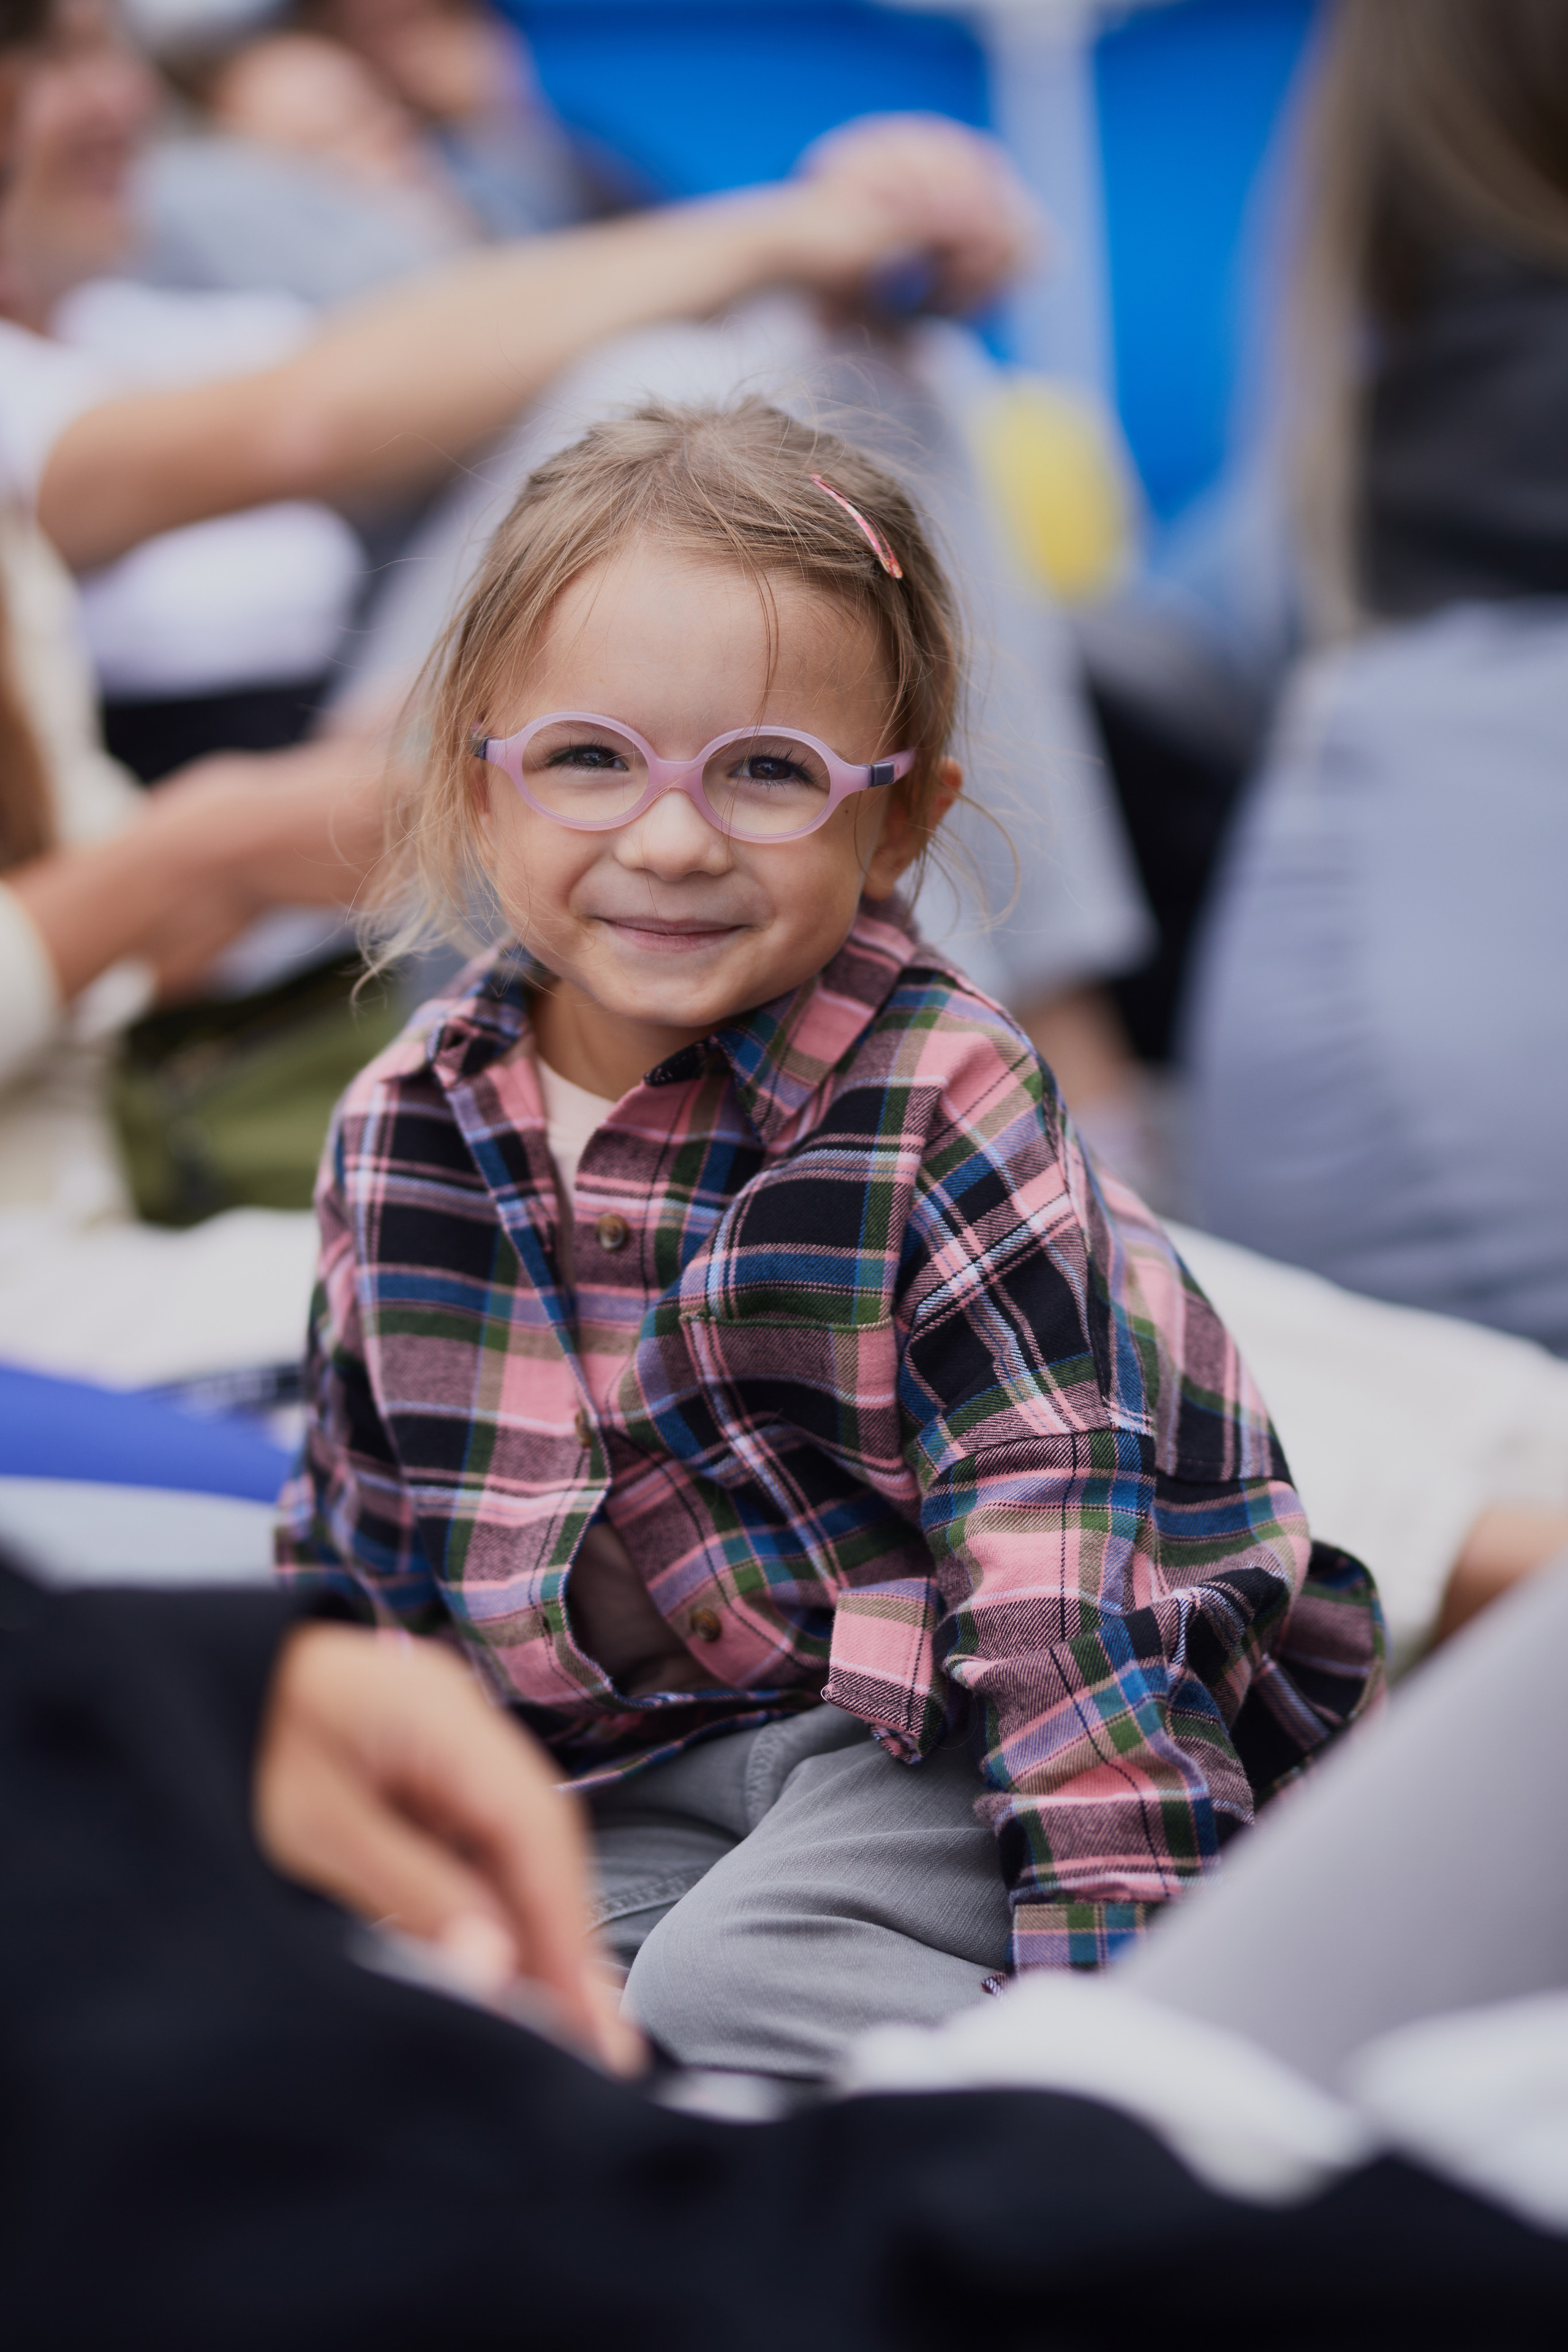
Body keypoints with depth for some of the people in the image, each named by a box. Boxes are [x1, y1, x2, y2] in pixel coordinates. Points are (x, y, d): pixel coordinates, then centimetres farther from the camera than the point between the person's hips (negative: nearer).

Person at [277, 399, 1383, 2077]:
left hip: (944, 1736, -5)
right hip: (638, 1777, 5)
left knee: (738, 1977, -29)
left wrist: (1112, 1979, -28)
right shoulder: (404, 1132, -1)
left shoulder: (939, 1113, -17)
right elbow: (357, 1546, 13)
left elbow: (1063, 1583, -21)